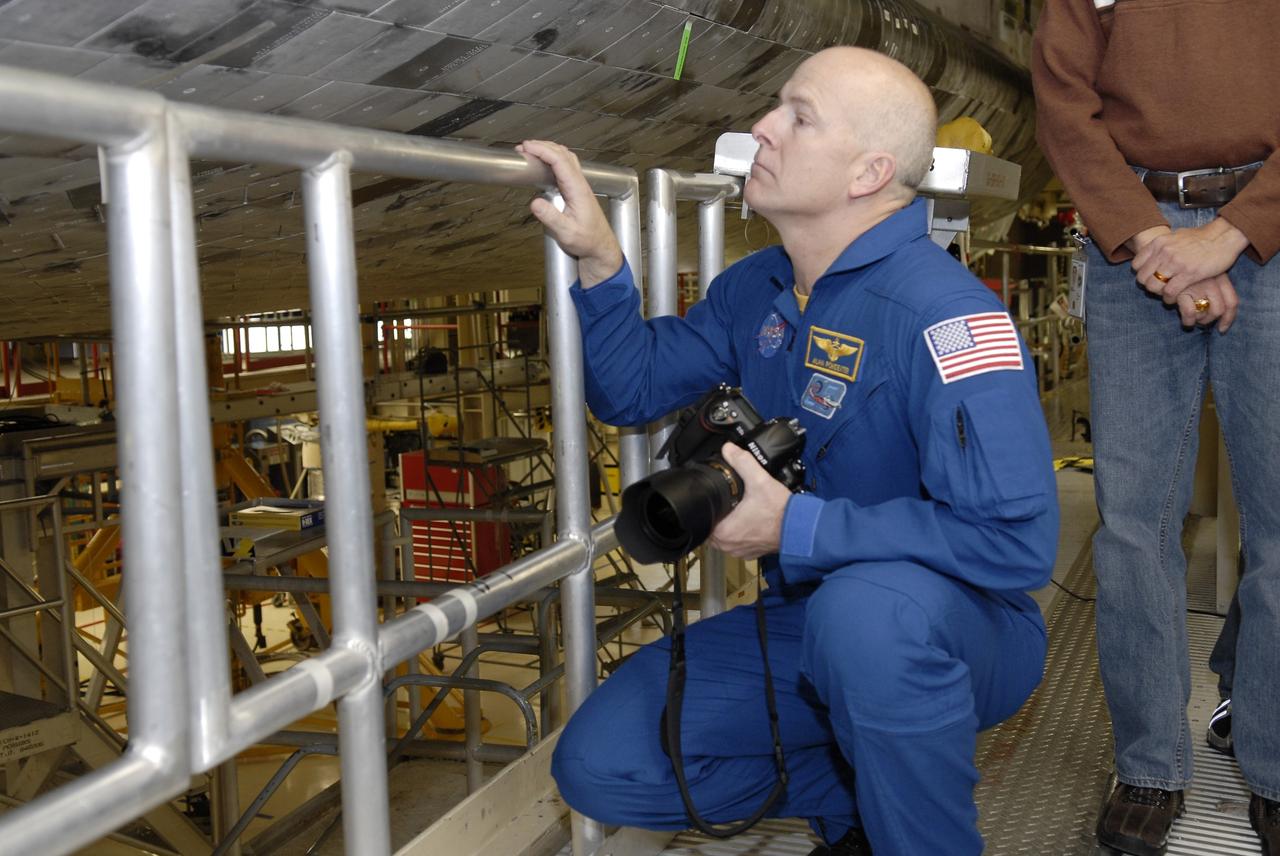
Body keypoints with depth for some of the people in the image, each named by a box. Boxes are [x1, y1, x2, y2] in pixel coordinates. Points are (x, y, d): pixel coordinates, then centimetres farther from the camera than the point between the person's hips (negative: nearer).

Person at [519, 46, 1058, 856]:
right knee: (599, 765, -6)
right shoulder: (756, 289, 2)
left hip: (952, 635, -6)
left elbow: (1016, 538, -31)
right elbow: (635, 390, 10)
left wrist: (795, 529, -28)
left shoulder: (944, 315, -23)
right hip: (807, 624, 7)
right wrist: (600, 259, -6)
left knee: (867, 607, -42)